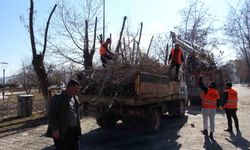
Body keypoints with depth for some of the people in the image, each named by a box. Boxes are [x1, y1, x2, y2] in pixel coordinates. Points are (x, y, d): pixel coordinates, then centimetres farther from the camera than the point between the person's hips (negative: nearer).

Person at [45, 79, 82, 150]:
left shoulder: (75, 98, 10)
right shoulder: (57, 98, -13)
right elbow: (51, 114, -16)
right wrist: (54, 129, -19)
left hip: (73, 131, 7)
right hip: (61, 132, -7)